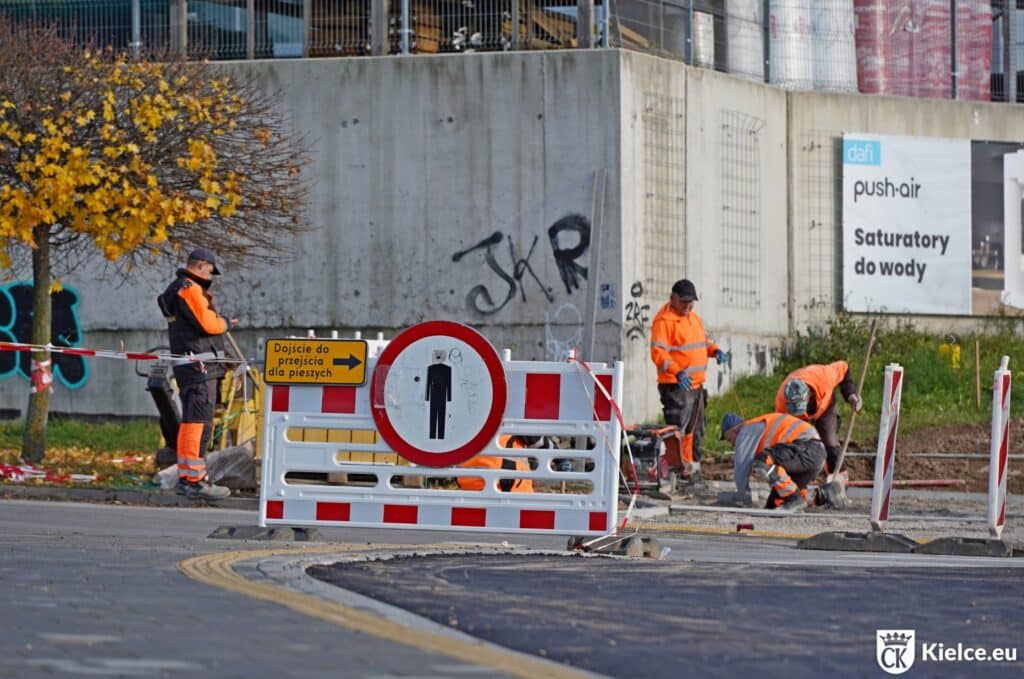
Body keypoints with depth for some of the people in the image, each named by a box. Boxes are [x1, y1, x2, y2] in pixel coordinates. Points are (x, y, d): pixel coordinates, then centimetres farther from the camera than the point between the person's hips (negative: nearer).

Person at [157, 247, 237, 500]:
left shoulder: (176, 289, 21)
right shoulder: (189, 289, -12)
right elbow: (207, 323, -18)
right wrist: (226, 323, 0)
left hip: (187, 365, 11)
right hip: (198, 364, -11)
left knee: (190, 422, 15)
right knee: (199, 422, -11)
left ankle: (185, 477, 20)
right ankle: (194, 481, -14)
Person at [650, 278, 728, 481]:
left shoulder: (694, 318, 17)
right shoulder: (664, 320, -12)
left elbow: (702, 342, 30)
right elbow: (658, 352, -21)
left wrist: (715, 351, 6)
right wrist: (677, 372, -34)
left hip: (696, 385, 9)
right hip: (676, 386, -9)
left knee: (695, 430, 16)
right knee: (677, 430, -15)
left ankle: (692, 470, 26)